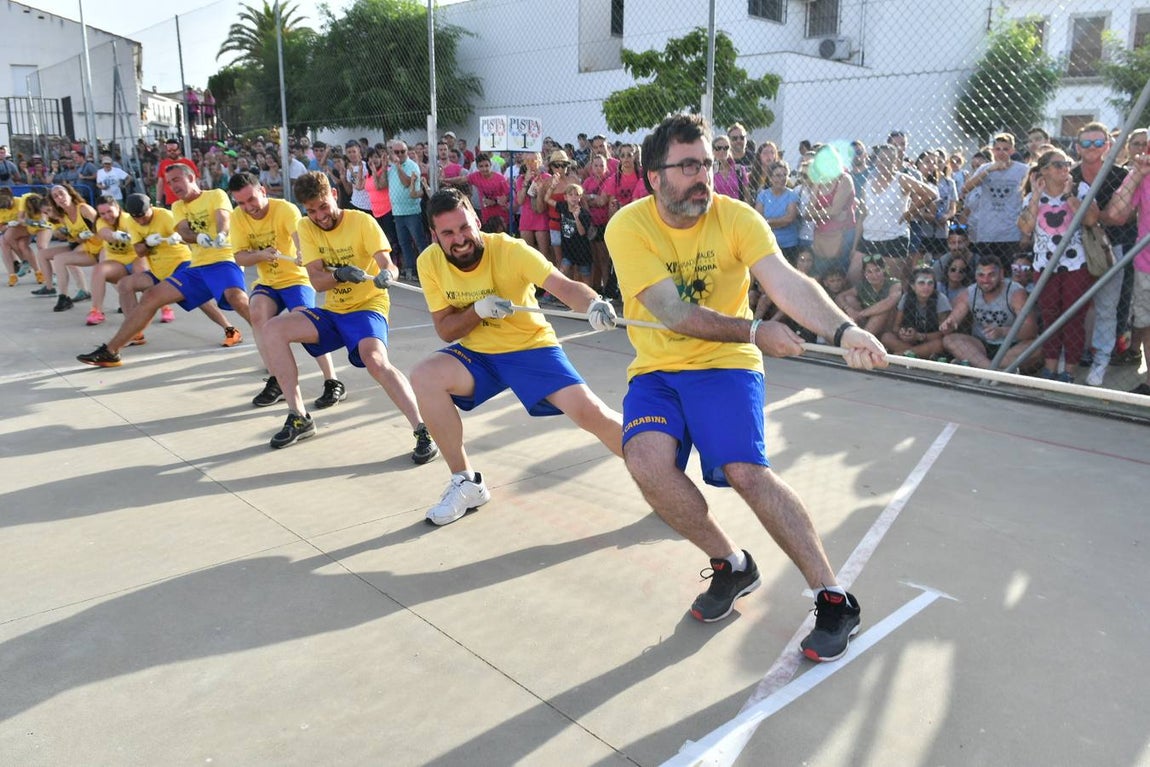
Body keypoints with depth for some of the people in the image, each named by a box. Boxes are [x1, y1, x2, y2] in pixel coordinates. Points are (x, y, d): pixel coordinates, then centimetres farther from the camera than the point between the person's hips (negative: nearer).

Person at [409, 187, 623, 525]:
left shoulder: (509, 249, -22)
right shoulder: (430, 262, -11)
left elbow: (562, 285, -34)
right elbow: (446, 331, -8)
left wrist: (593, 304, -56)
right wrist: (479, 310, -27)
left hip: (532, 345, -3)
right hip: (477, 353, 3)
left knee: (589, 412, -21)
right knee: (424, 377, -24)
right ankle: (466, 482, -7)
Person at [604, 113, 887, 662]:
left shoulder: (735, 217, -10)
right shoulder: (628, 227, -11)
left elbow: (786, 283, -26)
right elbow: (674, 314, -18)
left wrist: (843, 330, -43)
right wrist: (756, 332, -23)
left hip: (725, 366, -1)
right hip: (656, 369, 2)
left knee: (746, 471, -21)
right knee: (646, 460, -24)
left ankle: (834, 599, -4)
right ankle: (731, 565, 2)